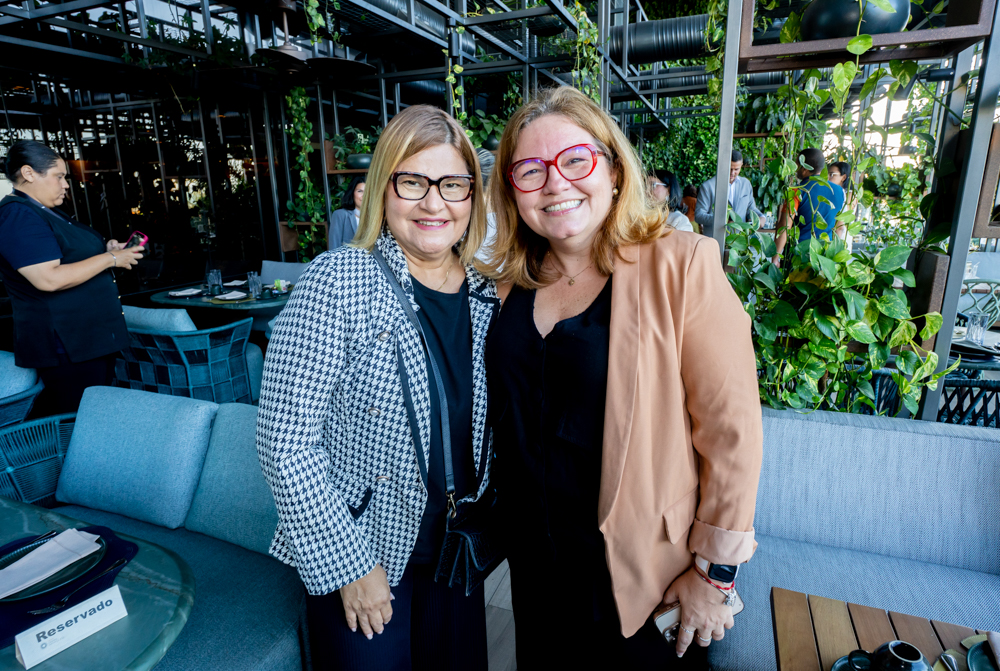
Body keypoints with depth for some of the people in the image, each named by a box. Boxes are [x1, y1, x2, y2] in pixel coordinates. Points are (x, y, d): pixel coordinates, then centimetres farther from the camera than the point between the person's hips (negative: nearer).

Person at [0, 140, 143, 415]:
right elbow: (49, 278, -26)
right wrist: (110, 259, -17)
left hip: (93, 337, 10)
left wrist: (105, 249, 11)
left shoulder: (47, 213, 17)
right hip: (67, 347, -10)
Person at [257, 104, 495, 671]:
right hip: (356, 561, -4)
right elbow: (286, 440, -19)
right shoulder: (338, 282, -19)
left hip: (455, 555, 5)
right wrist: (348, 566, -15)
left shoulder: (485, 293, -3)